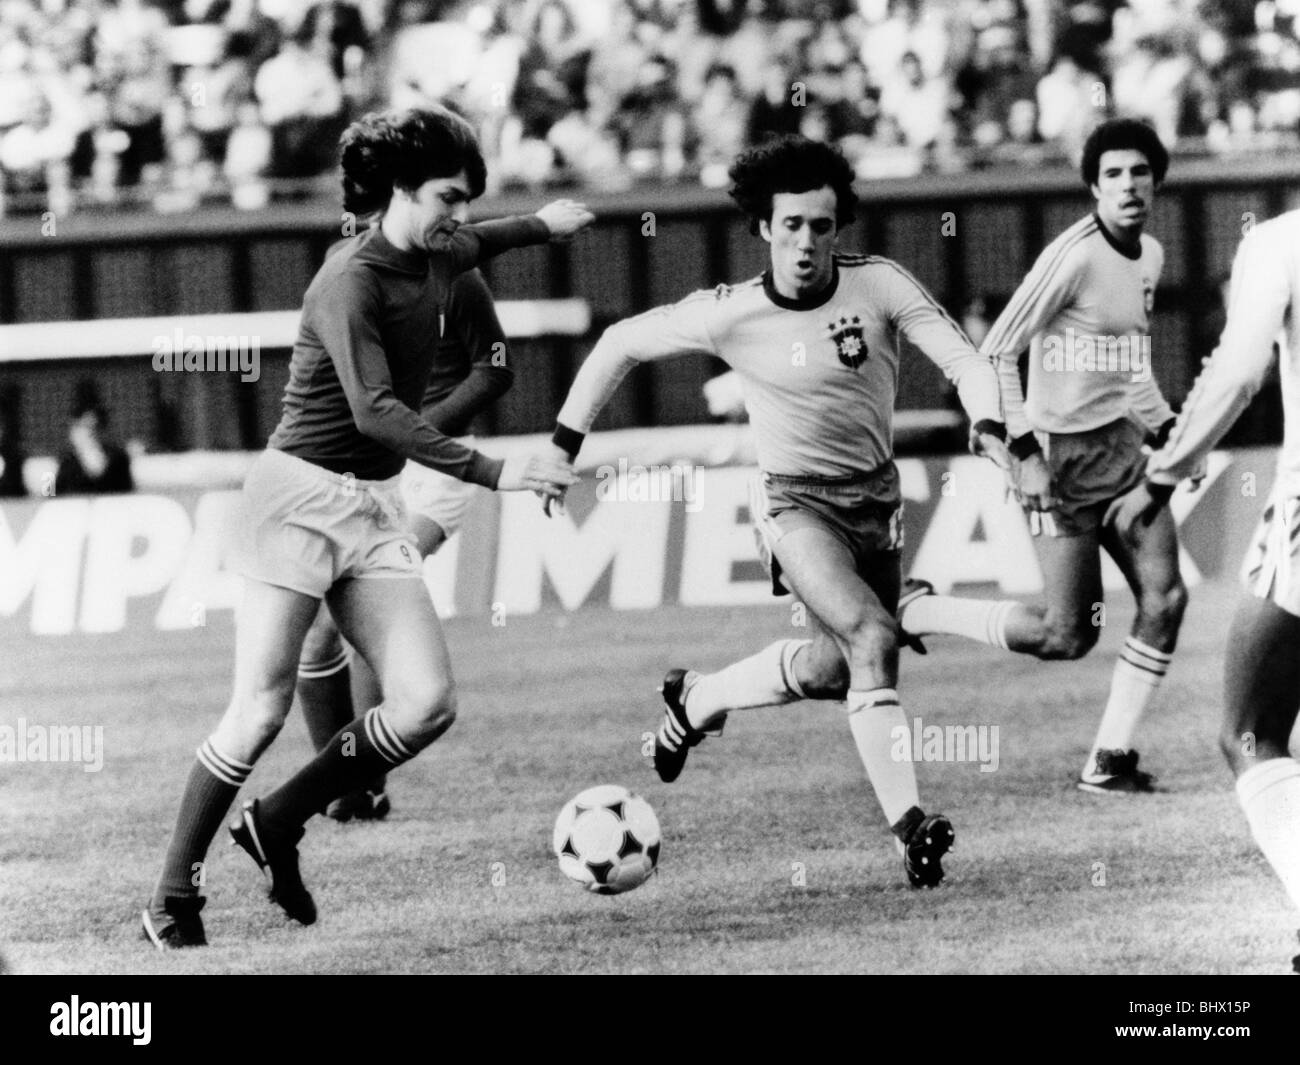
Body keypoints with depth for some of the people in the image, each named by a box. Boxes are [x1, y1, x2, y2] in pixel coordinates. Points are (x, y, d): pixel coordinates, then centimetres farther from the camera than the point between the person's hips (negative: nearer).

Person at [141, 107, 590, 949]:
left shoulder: (439, 259, 7)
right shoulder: (352, 281, -19)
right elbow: (374, 410, -30)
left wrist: (543, 226, 47)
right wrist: (489, 471, -35)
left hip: (375, 505, 8)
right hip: (303, 494, -8)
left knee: (427, 703, -8)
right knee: (263, 710, -10)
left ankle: (276, 825, 10)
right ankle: (174, 896, 2)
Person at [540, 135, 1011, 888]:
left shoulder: (881, 286, -11)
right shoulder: (730, 316, -13)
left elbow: (966, 361, -14)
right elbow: (622, 345, 0)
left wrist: (989, 430, -34)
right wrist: (565, 444, -1)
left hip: (876, 500, 4)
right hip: (798, 504, -4)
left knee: (837, 669, 14)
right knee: (873, 637, -25)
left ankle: (697, 700, 40)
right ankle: (910, 826, -27)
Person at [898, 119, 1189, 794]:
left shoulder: (1150, 256, 9)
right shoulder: (1074, 257, -18)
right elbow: (996, 353, -16)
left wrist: (1167, 431, 17)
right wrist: (1026, 452, -20)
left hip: (1123, 446, 8)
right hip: (1063, 454, -8)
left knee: (1165, 597, -5)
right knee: (1068, 634, -7)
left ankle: (1110, 759, 4)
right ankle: (916, 612, 13)